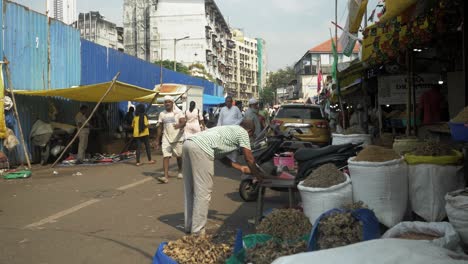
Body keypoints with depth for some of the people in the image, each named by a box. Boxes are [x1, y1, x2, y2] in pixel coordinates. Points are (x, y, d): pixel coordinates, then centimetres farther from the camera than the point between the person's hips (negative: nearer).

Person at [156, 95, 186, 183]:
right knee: (165, 156, -10)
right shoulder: (162, 114, 7)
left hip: (177, 138, -2)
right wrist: (157, 141, 8)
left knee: (179, 156, 10)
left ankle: (180, 172, 33)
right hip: (166, 139, 2)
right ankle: (166, 176, -14)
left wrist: (179, 125, -41)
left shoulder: (178, 112, -3)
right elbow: (160, 128, 11)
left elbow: (183, 122, -17)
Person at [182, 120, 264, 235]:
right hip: (201, 149, -9)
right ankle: (197, 231, 2)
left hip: (188, 143, 9)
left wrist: (240, 168, 42)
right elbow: (249, 158, 10)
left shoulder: (229, 129, 34)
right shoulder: (242, 132, 11)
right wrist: (258, 175, 25)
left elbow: (221, 156, 36)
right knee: (203, 192, -3)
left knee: (191, 190, 16)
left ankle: (189, 226, 25)